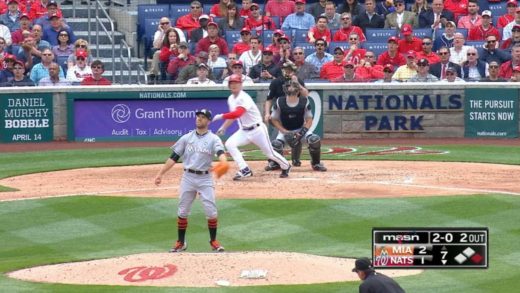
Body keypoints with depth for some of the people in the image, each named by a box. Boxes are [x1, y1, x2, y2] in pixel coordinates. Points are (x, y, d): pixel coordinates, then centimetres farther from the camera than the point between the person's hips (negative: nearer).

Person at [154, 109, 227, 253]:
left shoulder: (213, 139, -1)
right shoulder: (186, 138, 7)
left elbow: (220, 153, -21)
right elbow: (174, 157, 7)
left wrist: (224, 164, -44)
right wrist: (160, 174, 0)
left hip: (205, 179, -2)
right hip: (188, 177, 2)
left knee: (211, 211, -6)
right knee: (182, 211, 4)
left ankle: (213, 241, 8)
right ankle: (180, 242, 15)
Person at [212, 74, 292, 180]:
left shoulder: (244, 98, -23)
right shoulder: (231, 99, 4)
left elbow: (237, 114, -38)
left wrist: (221, 116, -34)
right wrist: (223, 127, 13)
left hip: (257, 129, -7)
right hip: (244, 130, 7)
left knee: (269, 153, 4)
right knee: (229, 144, -17)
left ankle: (286, 166, 33)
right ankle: (244, 170, -16)